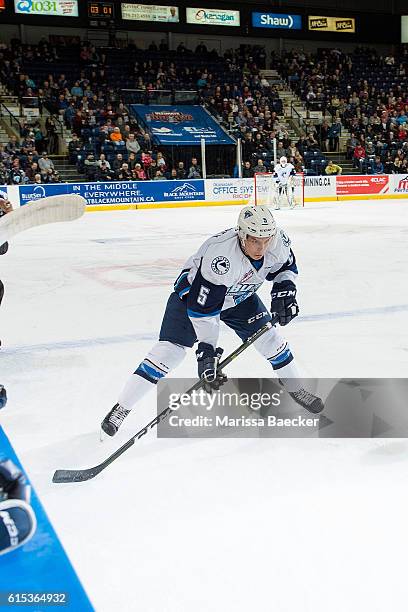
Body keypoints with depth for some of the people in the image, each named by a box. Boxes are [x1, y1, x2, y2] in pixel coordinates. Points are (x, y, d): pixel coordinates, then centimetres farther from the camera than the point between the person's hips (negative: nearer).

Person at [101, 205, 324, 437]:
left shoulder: (278, 241, -23)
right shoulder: (220, 255, -41)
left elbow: (287, 266, 1)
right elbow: (203, 308, -37)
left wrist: (284, 291, -16)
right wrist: (206, 350, -38)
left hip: (240, 294, 6)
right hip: (194, 293, -5)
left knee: (268, 337, -1)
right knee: (170, 350, -15)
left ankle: (297, 390, 25)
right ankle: (121, 407, -6)